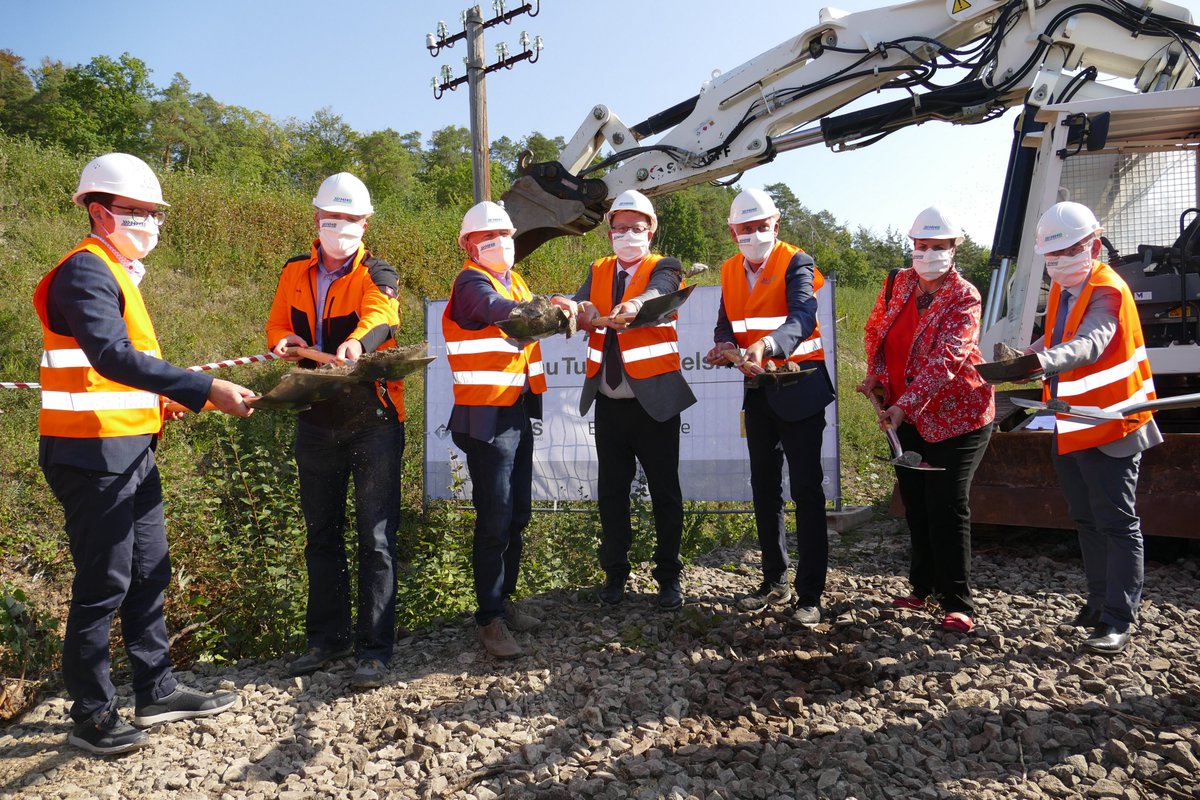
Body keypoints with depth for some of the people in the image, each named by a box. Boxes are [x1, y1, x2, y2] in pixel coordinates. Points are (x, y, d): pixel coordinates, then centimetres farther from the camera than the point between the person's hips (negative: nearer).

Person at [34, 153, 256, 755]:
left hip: (131, 451, 10)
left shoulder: (116, 273, 18)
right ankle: (91, 717, 14)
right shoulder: (85, 271, -13)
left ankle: (157, 692, 26)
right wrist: (205, 388, -32)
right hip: (93, 454, -10)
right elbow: (113, 357, -28)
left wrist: (167, 398, 8)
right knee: (104, 583, -1)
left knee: (149, 573, 14)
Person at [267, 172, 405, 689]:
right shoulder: (295, 274, 10)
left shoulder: (376, 274, -5)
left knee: (376, 537, -2)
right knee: (321, 533, 14)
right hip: (316, 420, 5)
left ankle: (374, 648, 7)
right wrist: (284, 343, -14)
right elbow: (276, 325, 11)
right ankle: (329, 636, 29)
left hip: (373, 419, -5)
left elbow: (381, 316, -25)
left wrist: (357, 342, -48)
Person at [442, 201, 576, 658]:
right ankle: (490, 618, 7)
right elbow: (496, 309, -31)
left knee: (517, 515, 14)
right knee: (495, 520, -5)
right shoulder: (471, 282, -10)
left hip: (519, 413, 9)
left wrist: (559, 310, -4)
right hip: (488, 417, -8)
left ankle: (503, 599, 29)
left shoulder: (514, 281, 19)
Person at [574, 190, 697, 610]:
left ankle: (669, 575, 19)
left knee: (665, 490, 5)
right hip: (609, 402, 4)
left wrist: (633, 307, -46)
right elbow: (582, 306, -4)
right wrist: (582, 311, -29)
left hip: (654, 399, -3)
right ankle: (614, 572, 25)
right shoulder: (598, 271, 12)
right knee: (611, 491, 11)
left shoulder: (664, 269, -1)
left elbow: (658, 293, -24)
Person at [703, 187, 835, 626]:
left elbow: (803, 317, -28)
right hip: (757, 390, 6)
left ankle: (809, 593, 5)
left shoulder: (796, 263, -11)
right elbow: (726, 324, 6)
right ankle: (775, 582, 26)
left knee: (806, 491, -3)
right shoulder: (730, 271, 7)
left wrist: (767, 346, -46)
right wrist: (725, 346, -18)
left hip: (799, 388, -6)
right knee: (764, 488, 12)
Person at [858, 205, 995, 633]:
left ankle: (957, 603, 6)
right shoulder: (898, 283, 3)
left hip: (955, 416, -6)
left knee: (948, 508, -5)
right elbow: (875, 329, 16)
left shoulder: (964, 296, -14)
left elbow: (945, 360, -25)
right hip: (905, 418, 6)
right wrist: (875, 373, -1)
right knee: (915, 504, 14)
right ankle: (923, 587, 30)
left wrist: (904, 405, -34)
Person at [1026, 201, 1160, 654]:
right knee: (1087, 521, 16)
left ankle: (1118, 620, 2)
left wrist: (1043, 362, -54)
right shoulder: (1062, 288, 9)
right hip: (1070, 426, 9)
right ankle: (1099, 602, 28)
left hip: (1109, 427, -9)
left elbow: (1090, 344, -37)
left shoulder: (1107, 292, -18)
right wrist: (1033, 353, -1)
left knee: (1117, 523, -3)